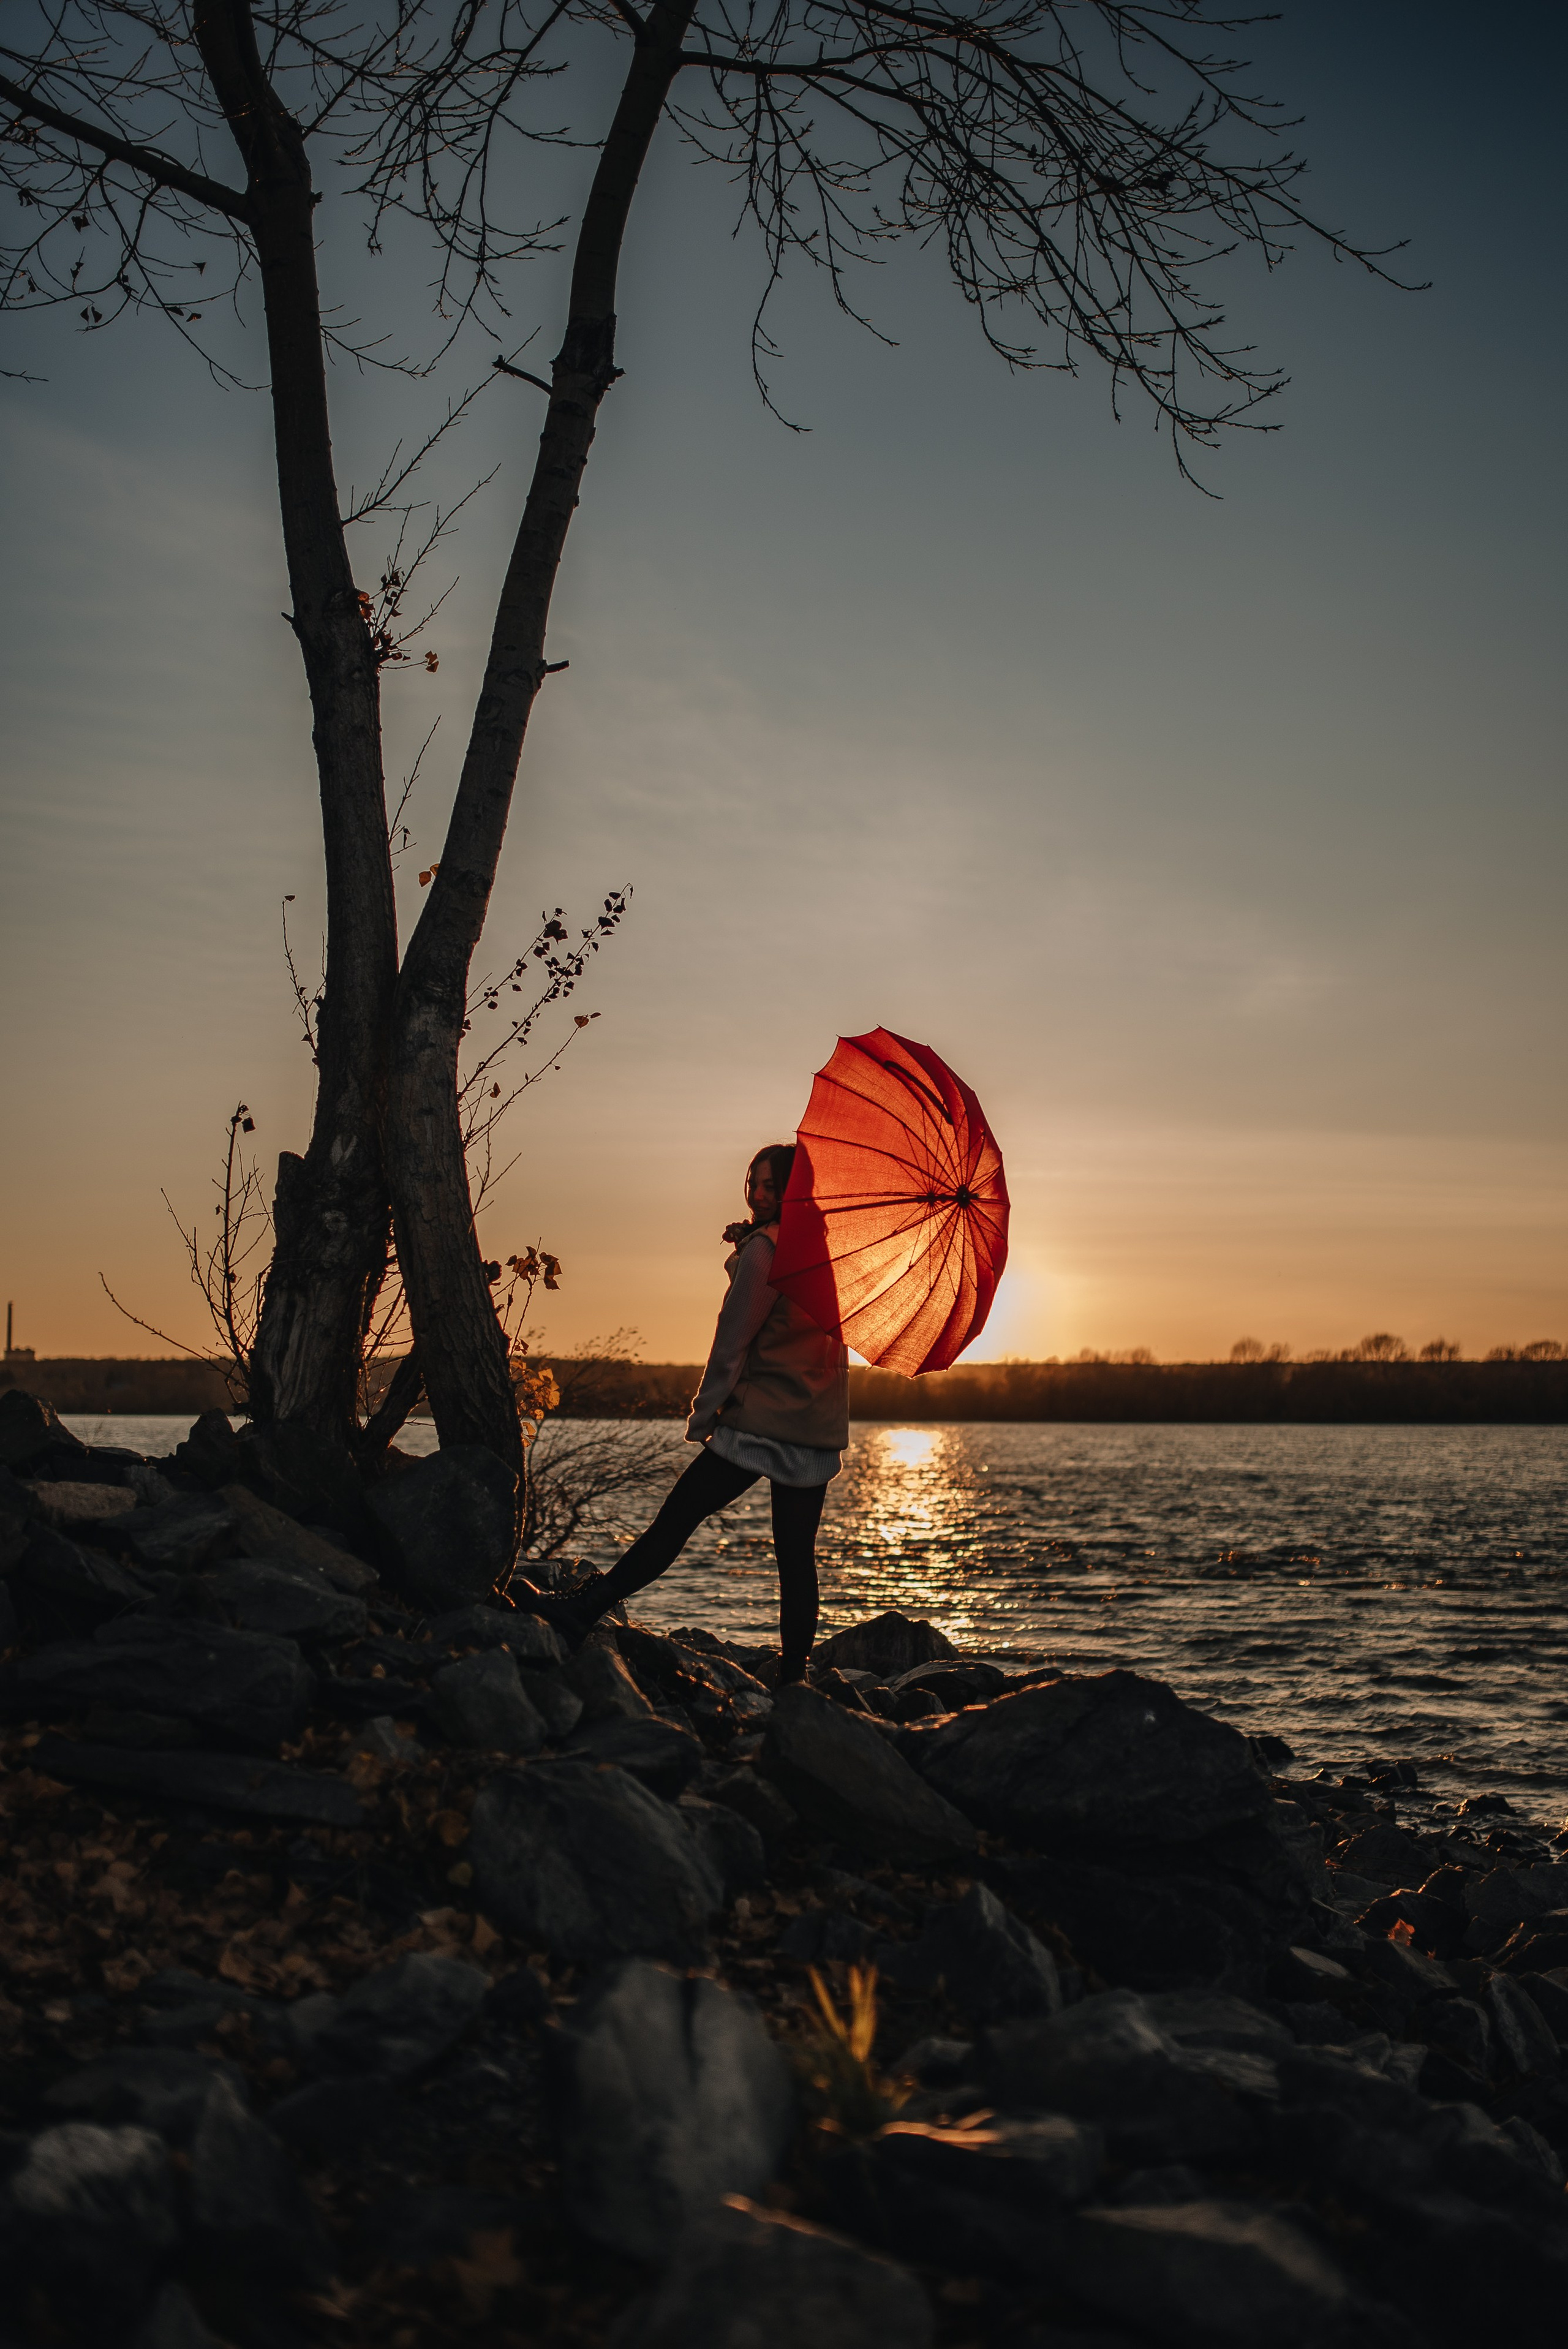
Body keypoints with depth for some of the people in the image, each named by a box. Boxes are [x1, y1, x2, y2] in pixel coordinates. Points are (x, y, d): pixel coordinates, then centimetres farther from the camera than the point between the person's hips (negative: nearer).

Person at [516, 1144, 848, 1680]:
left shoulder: (764, 1249, -8)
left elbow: (734, 1338, -8)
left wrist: (704, 1413, -1)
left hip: (763, 1421, -7)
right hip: (820, 1431, 7)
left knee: (676, 1518, -6)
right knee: (796, 1556, 6)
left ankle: (580, 1615, -5)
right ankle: (793, 1678, 5)